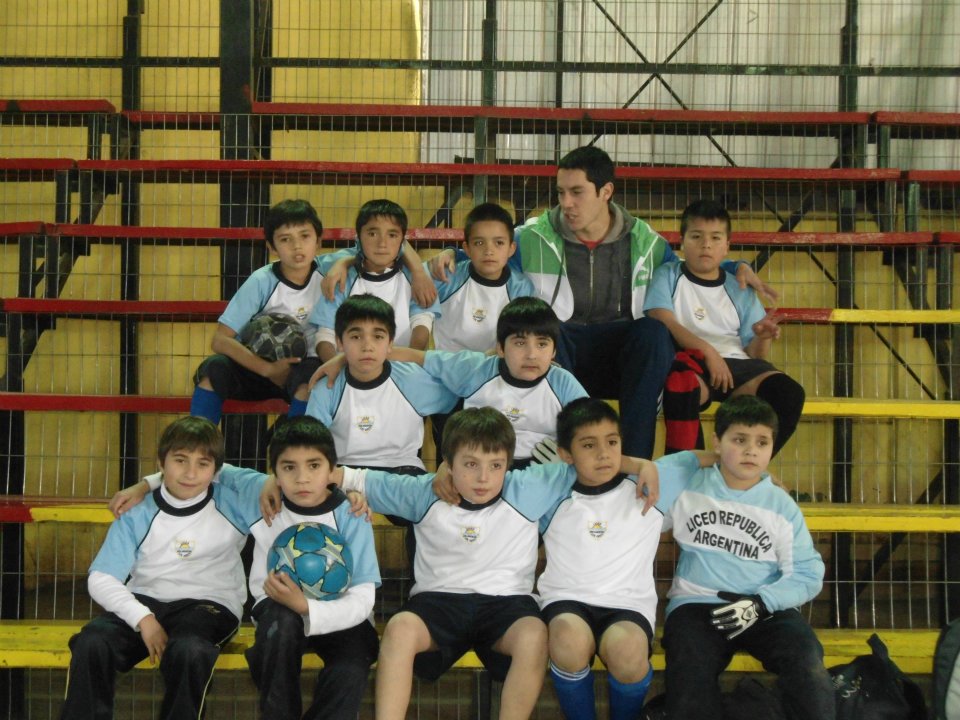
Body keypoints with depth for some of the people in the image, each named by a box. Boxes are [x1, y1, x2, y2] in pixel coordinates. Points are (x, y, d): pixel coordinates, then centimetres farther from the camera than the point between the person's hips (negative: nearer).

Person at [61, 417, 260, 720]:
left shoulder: (232, 504, 5)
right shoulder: (138, 516, 6)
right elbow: (100, 579, -2)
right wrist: (142, 618, -17)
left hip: (209, 604, -2)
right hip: (144, 601, 2)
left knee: (188, 650, -37)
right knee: (91, 643, -29)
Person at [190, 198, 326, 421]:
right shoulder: (262, 281, -14)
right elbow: (220, 340, -17)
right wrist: (268, 369, -27)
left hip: (302, 370, 0)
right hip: (260, 367, 0)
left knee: (312, 373, -35)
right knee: (213, 369, -29)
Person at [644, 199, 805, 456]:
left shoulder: (740, 291, 24)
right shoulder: (668, 275, 16)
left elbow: (753, 355, 19)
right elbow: (663, 323, -3)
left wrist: (762, 337, -6)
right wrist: (707, 351, -16)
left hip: (735, 363, 4)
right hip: (691, 362, -4)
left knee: (788, 392, -25)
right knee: (682, 385, -41)